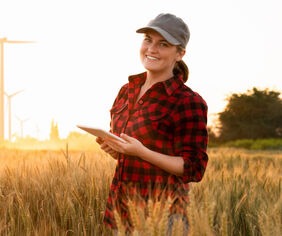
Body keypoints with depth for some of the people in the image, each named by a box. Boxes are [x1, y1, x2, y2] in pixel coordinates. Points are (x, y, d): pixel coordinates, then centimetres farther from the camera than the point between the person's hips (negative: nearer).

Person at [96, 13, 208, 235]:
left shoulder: (189, 102, -10)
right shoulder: (127, 91, 10)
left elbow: (194, 169, -10)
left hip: (160, 214, -6)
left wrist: (141, 151, -20)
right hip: (120, 207, 6)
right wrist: (111, 147, -1)